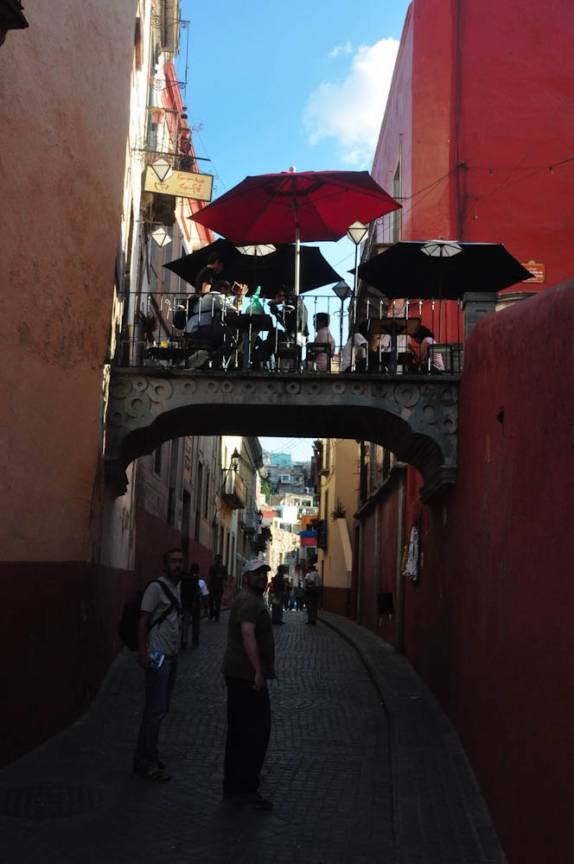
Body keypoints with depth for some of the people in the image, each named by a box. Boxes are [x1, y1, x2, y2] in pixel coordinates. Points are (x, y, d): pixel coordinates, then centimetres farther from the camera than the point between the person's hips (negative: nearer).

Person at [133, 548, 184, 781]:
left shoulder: (176, 588, 14)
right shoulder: (157, 587, -12)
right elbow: (143, 619, -17)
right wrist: (143, 652, -24)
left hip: (171, 657, 9)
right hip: (158, 657, -9)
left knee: (160, 709, 13)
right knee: (156, 710, -7)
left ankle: (145, 757, 23)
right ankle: (146, 762, 0)